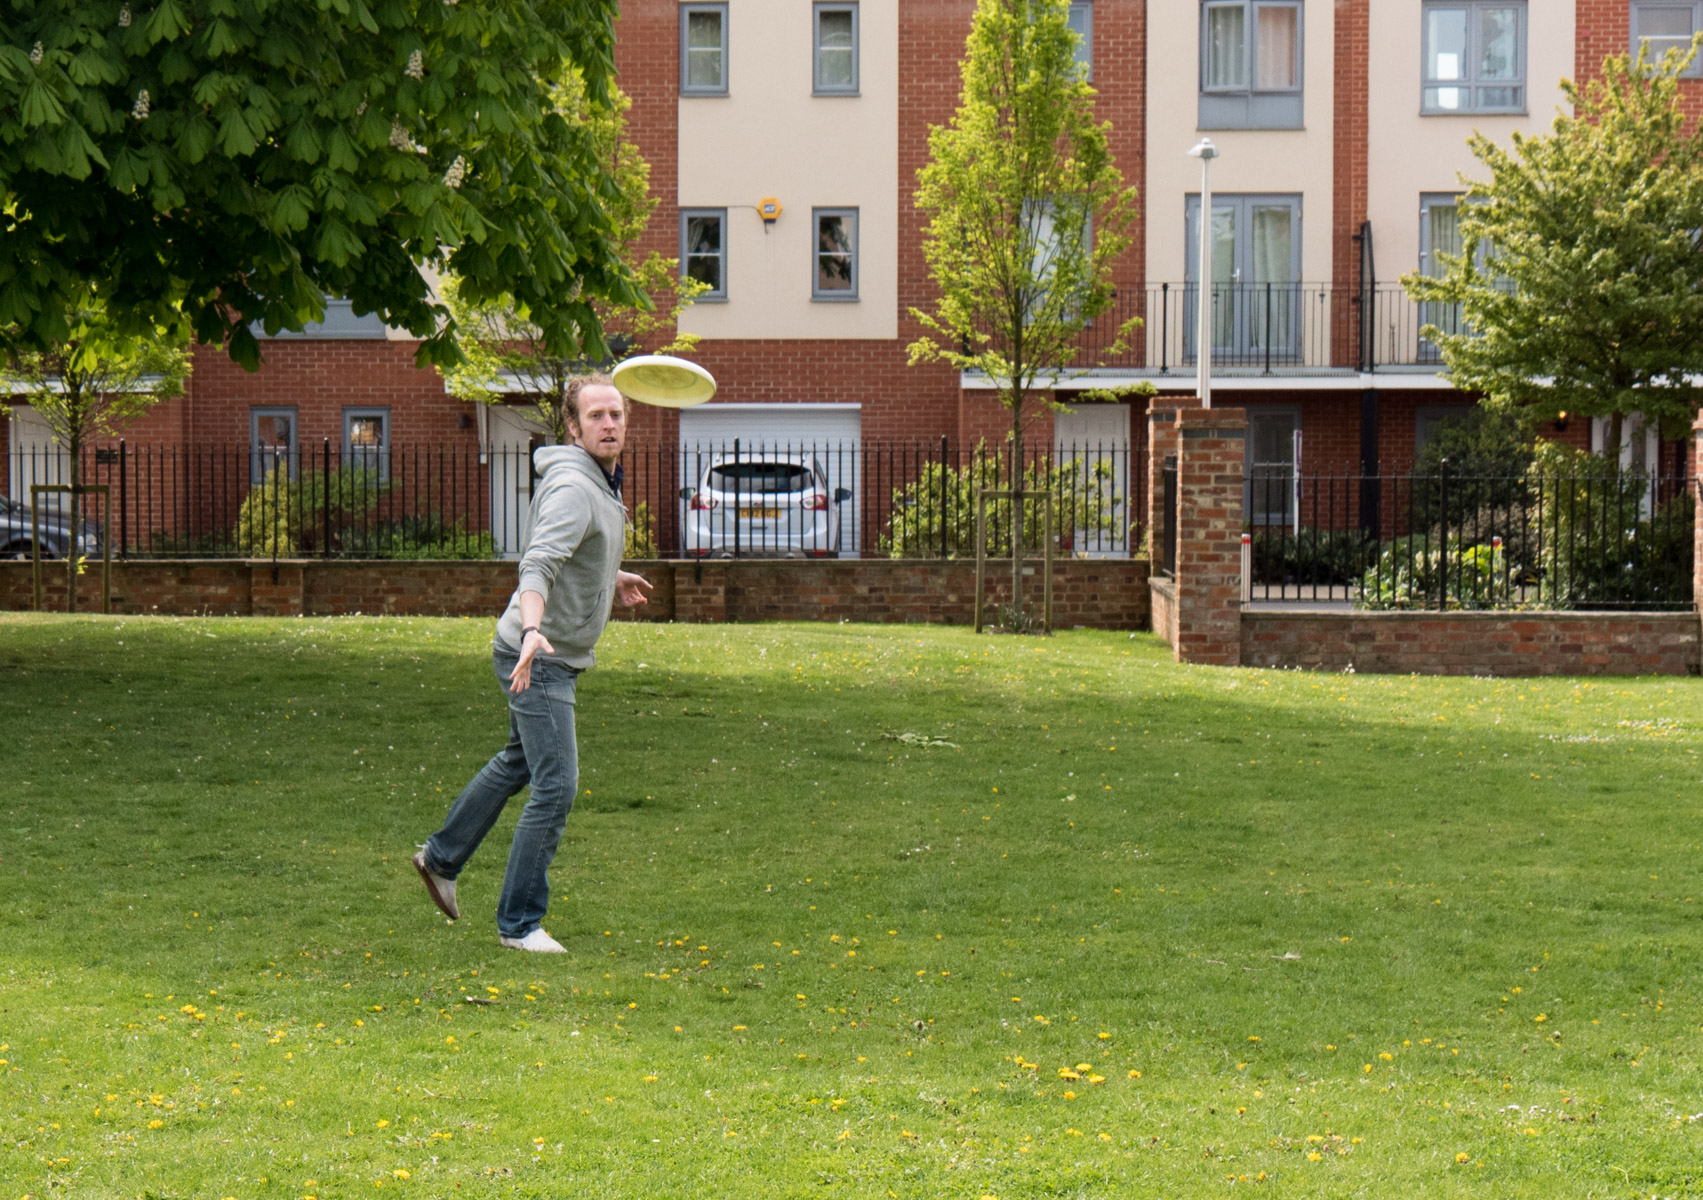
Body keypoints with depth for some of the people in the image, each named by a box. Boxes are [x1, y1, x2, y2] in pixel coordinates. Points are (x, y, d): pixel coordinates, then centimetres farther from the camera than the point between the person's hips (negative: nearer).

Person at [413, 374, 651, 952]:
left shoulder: (600, 482, 9)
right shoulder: (573, 488, -23)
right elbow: (537, 563, -37)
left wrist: (611, 580, 38)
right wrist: (533, 630, -52)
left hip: (555, 655, 11)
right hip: (537, 656, -11)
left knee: (518, 762, 26)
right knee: (555, 785, -11)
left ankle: (441, 857, 42)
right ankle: (519, 922, -4)